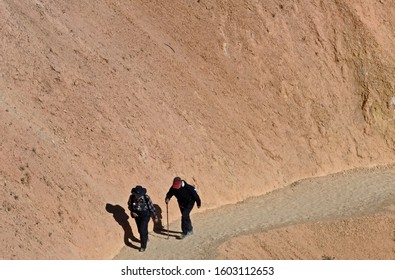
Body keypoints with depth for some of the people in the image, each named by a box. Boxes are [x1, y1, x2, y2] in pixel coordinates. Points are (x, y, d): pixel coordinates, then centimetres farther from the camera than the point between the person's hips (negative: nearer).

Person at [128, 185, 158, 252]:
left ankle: (143, 246, 5)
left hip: (145, 215, -4)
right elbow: (129, 205, 4)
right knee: (140, 230, 18)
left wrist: (155, 217, -5)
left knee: (143, 230, -11)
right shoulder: (132, 197, -18)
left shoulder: (146, 198, -26)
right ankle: (145, 239, 48)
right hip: (137, 215, 4)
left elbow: (151, 207, -14)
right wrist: (132, 212, -12)